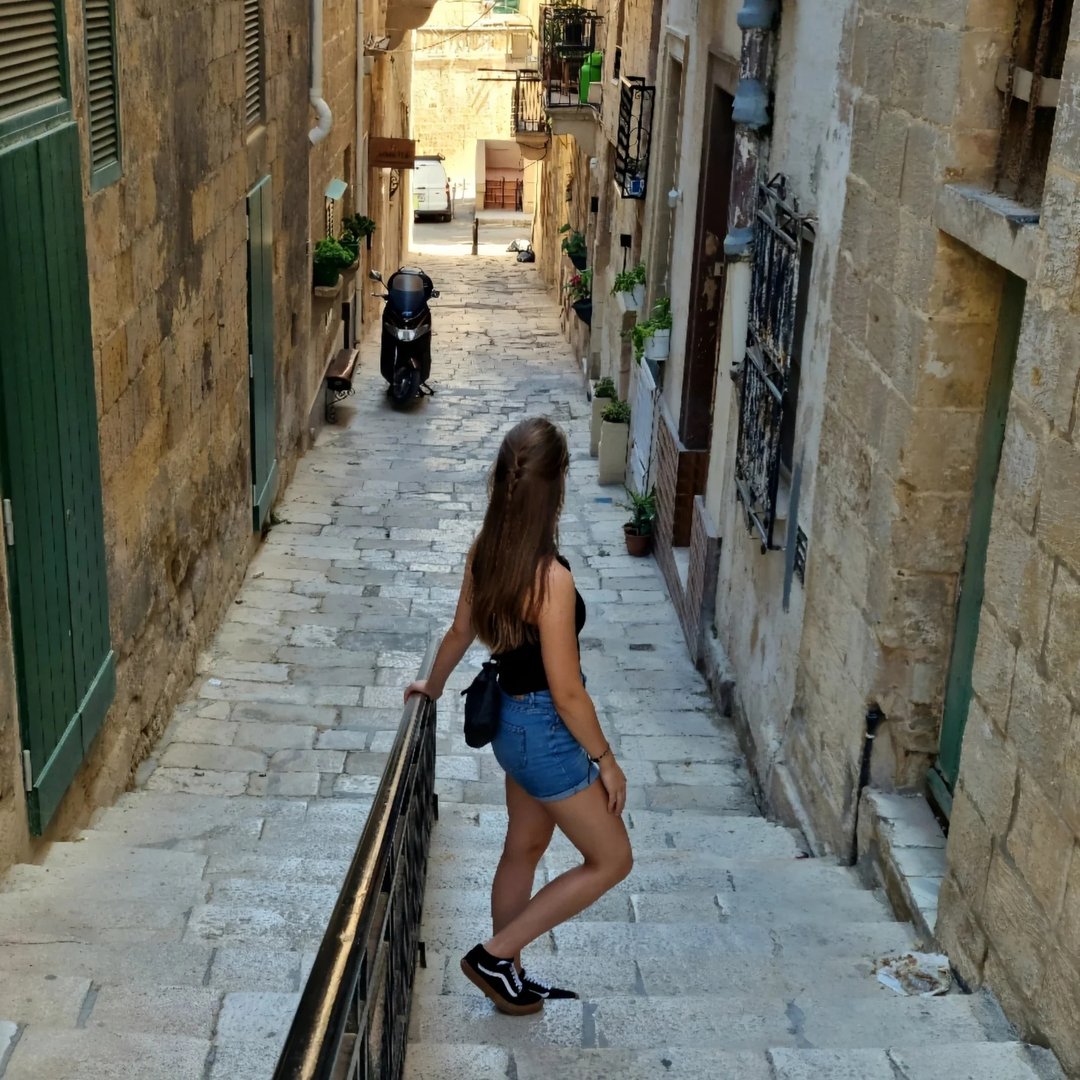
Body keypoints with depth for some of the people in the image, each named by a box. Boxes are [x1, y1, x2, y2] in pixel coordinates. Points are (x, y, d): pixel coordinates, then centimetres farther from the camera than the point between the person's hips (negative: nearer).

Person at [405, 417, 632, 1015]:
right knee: (611, 859, 9)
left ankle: (508, 978, 40)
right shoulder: (551, 577, -30)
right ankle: (495, 954, 14)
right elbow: (566, 691, -24)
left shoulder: (485, 551, -6)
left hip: (511, 720, 8)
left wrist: (432, 687, 30)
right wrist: (605, 759, -10)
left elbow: (459, 632, 11)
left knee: (523, 847, 24)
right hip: (545, 730, -8)